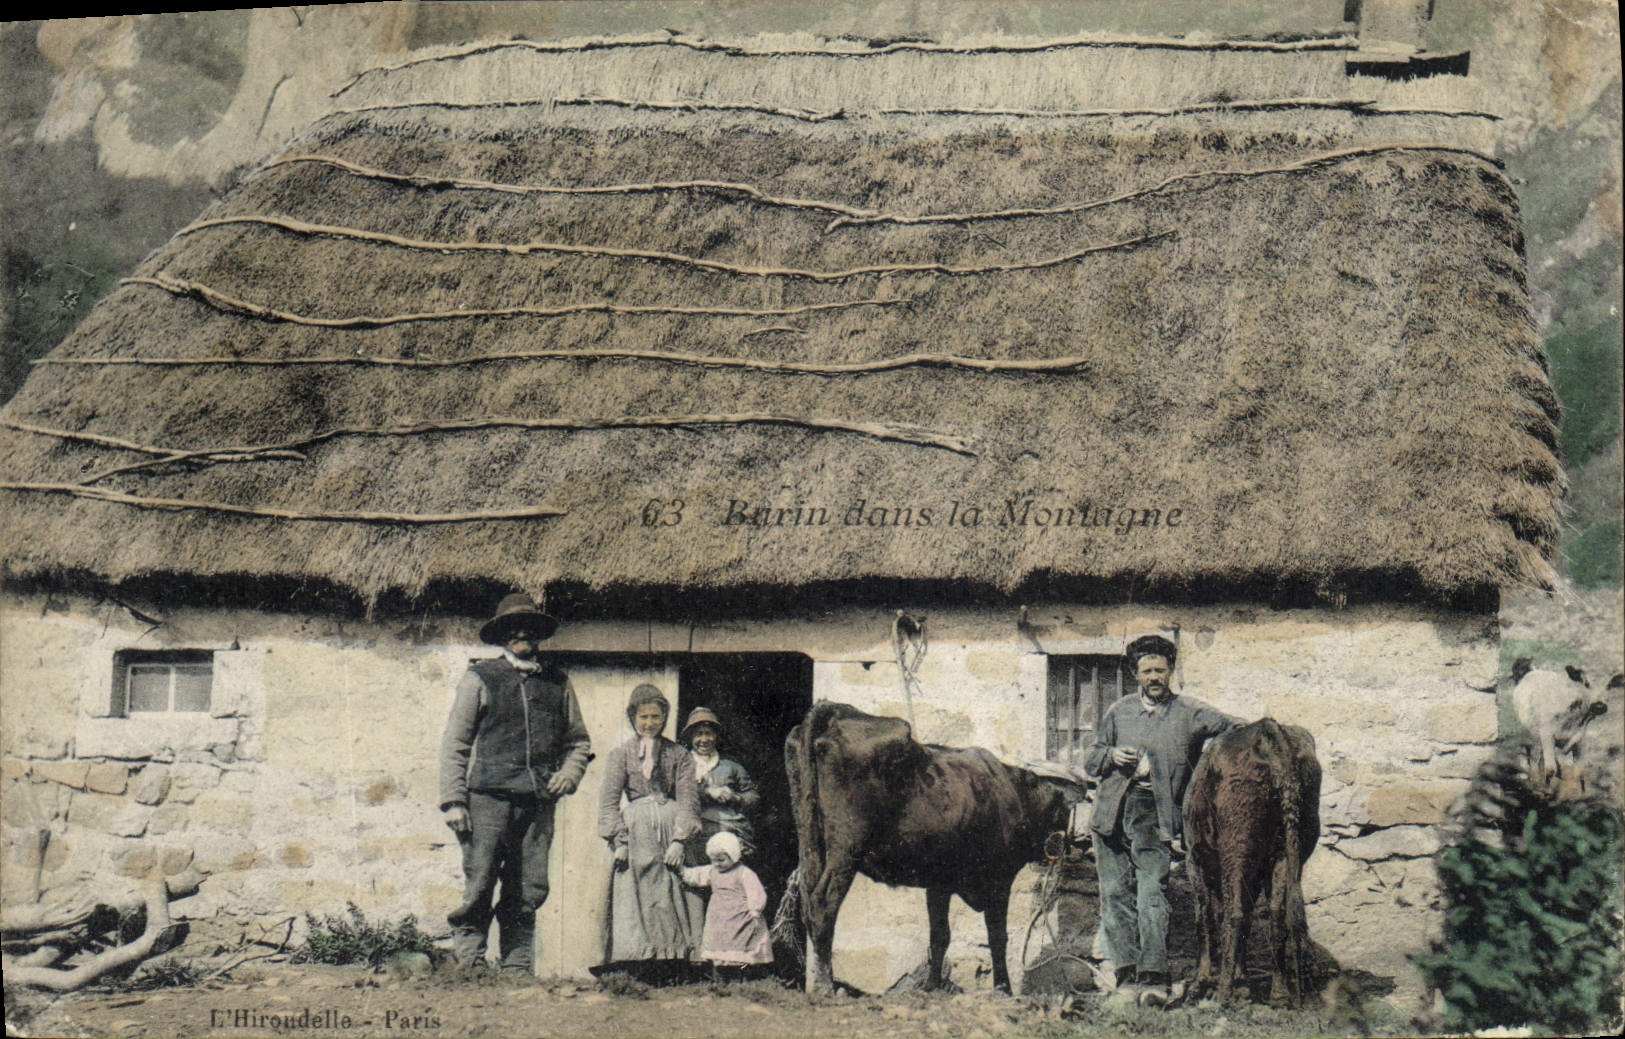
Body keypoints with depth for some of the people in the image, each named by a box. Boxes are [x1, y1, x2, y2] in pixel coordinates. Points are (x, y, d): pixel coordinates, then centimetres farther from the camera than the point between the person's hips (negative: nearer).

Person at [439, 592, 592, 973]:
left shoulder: (557, 683, 17)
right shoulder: (480, 678, 7)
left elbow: (578, 741, 26)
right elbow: (454, 743, 5)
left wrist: (568, 774, 5)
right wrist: (453, 801, -4)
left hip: (539, 803, 3)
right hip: (489, 799, -3)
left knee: (528, 894, 3)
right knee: (478, 891, -8)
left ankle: (518, 971, 8)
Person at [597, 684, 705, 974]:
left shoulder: (678, 754, 13)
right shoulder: (620, 754, 12)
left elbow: (688, 799, 6)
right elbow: (609, 800, 6)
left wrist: (679, 840, -7)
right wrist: (618, 841, -6)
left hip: (671, 827, 0)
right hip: (635, 832, 0)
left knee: (672, 896, -7)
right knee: (632, 896, -7)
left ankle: (672, 960, -8)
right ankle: (632, 964, -10)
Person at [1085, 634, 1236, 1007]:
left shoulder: (1189, 713, 8)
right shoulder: (1118, 712, 18)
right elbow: (1091, 760, 21)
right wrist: (1111, 756, -1)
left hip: (1155, 814, -4)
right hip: (1113, 813, 4)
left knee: (1152, 892, -14)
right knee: (1116, 892, 2)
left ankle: (1153, 977, -19)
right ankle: (1127, 973, 8)